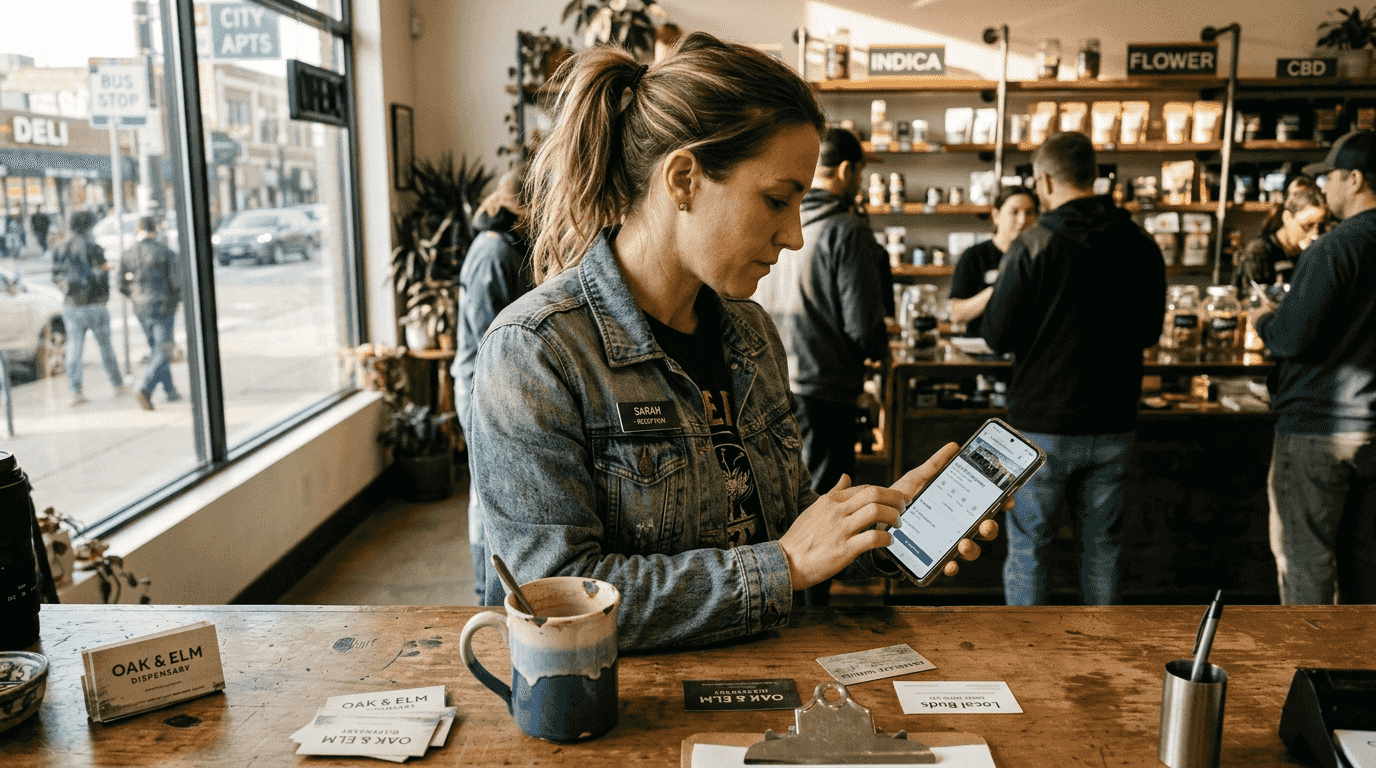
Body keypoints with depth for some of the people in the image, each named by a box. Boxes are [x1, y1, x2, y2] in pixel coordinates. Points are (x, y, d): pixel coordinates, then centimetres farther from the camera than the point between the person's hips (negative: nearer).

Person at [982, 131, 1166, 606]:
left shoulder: (1034, 246, -14)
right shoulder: (1142, 246, 0)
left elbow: (997, 336, -9)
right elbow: (1149, 332, 12)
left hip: (1041, 426, -4)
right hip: (1113, 424, 4)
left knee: (1027, 547, 9)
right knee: (1102, 547, 17)